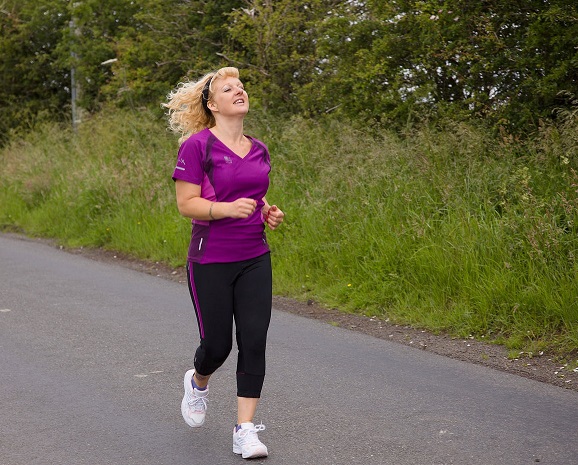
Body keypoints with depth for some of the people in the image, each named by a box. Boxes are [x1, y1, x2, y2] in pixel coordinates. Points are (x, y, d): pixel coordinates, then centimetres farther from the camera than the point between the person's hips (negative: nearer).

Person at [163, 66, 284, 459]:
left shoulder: (259, 150, 9)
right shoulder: (197, 146, -10)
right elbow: (187, 204, -13)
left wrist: (268, 213, 2)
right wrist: (227, 209, -28)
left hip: (255, 260, 5)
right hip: (211, 262, -5)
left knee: (254, 342, -4)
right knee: (217, 344, 5)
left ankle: (245, 430, 3)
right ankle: (198, 382, 41)